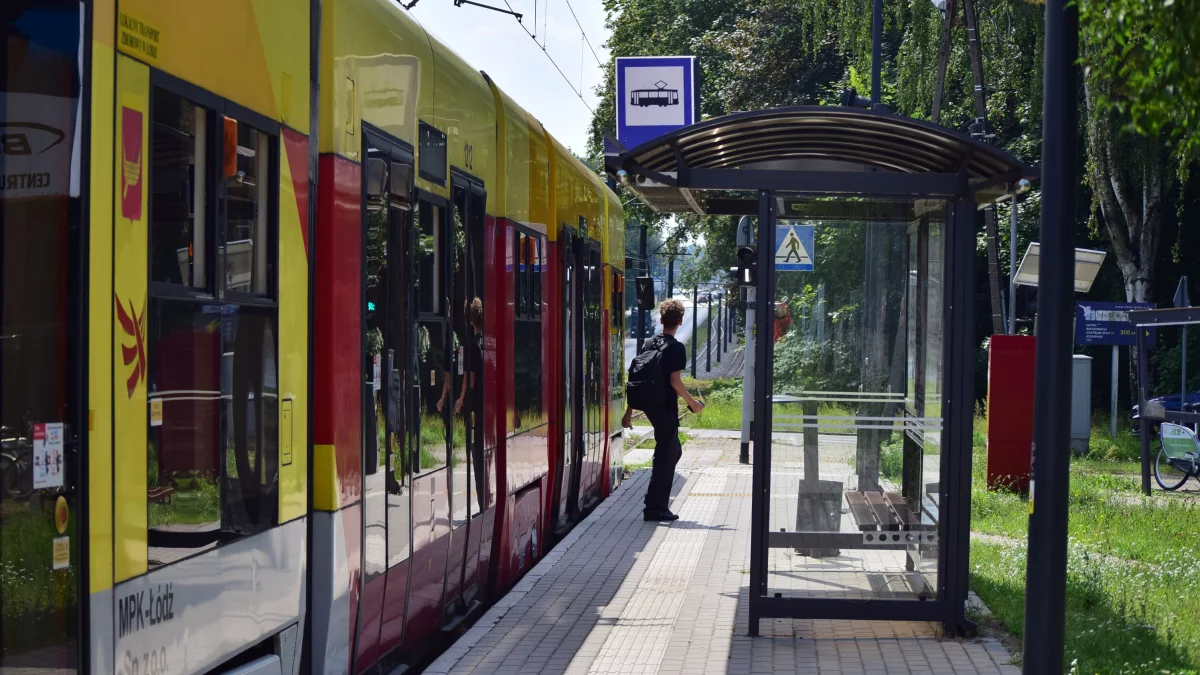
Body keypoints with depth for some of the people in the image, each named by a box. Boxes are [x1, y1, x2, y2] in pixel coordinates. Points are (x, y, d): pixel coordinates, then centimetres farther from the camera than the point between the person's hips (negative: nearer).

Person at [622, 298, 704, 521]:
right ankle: (655, 508, 0)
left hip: (650, 406, 7)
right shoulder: (676, 348, -11)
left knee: (673, 451, 20)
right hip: (666, 408, -7)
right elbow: (675, 381, -19)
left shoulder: (649, 344, 10)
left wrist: (629, 411, 13)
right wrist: (692, 403, -5)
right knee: (665, 456, -1)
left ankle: (658, 504, 18)